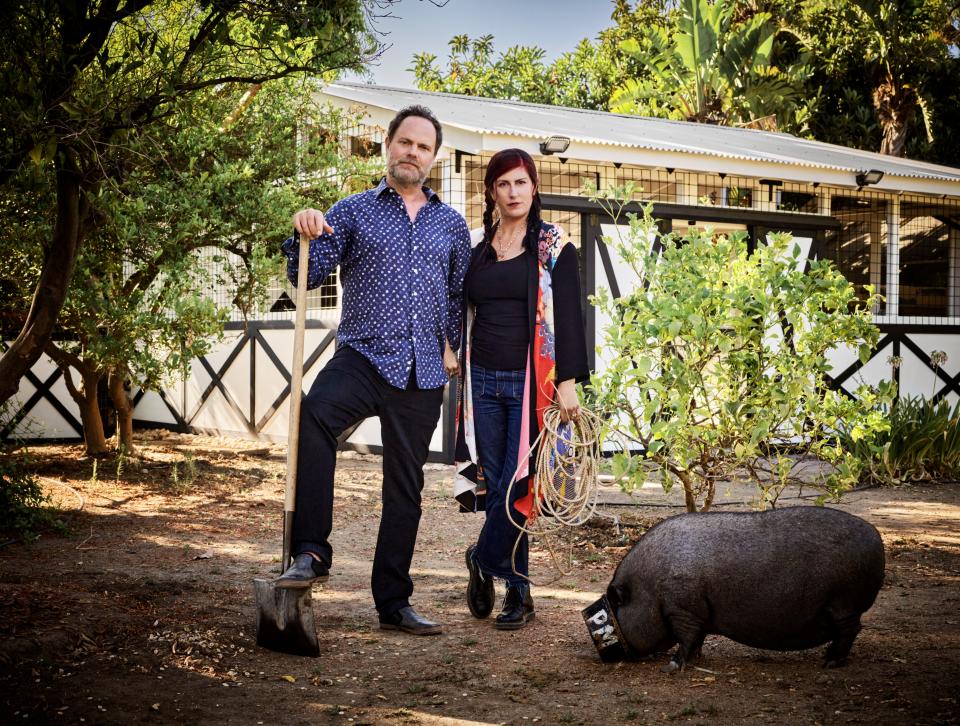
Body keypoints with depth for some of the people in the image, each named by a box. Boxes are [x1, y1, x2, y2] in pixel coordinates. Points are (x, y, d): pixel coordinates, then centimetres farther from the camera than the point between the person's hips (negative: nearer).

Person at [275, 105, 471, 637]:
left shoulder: (452, 225, 14)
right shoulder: (352, 212, 6)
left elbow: (461, 294, 20)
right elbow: (307, 276, -3)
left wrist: (453, 346, 7)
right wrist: (306, 237, -21)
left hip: (422, 374, 3)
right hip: (363, 357, -3)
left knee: (405, 487, 8)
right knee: (315, 413, -35)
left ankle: (393, 603, 19)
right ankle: (311, 553, -29)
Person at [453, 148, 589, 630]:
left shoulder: (554, 247, 1)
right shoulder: (479, 252, 14)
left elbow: (568, 316, -4)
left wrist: (568, 381, -12)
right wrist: (463, 376, 17)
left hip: (531, 382, -4)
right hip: (484, 381, 4)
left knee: (515, 484, -9)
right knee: (493, 484, 2)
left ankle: (483, 561, 15)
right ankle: (517, 593, 14)